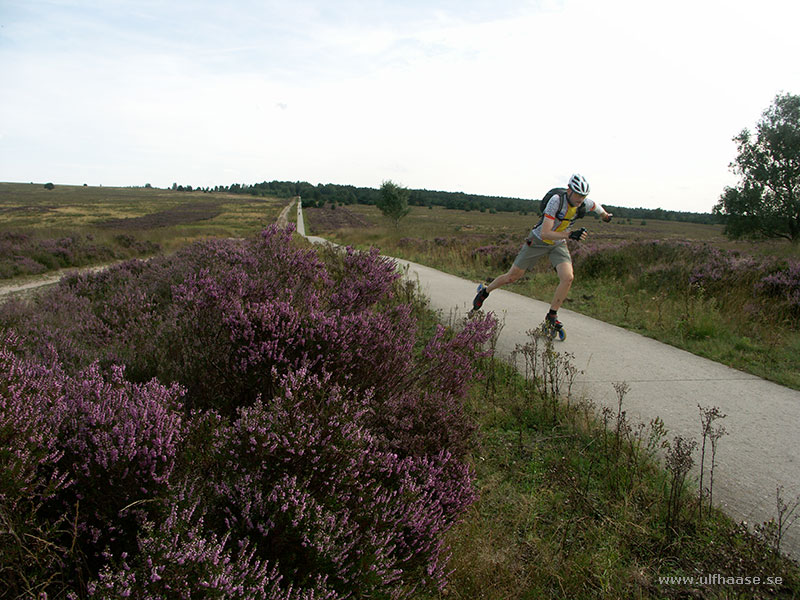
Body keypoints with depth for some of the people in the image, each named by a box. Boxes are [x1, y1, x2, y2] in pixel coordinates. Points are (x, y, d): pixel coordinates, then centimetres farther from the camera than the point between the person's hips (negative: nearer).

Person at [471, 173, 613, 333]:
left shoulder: (584, 203, -14)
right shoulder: (557, 200, -30)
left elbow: (596, 206, 15)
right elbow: (545, 233, -35)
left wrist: (605, 215, 34)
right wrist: (570, 234, -47)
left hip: (558, 244, 4)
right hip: (538, 241, -4)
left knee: (568, 278, -20)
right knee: (512, 277, 2)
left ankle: (552, 316, -3)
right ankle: (485, 291, 29)